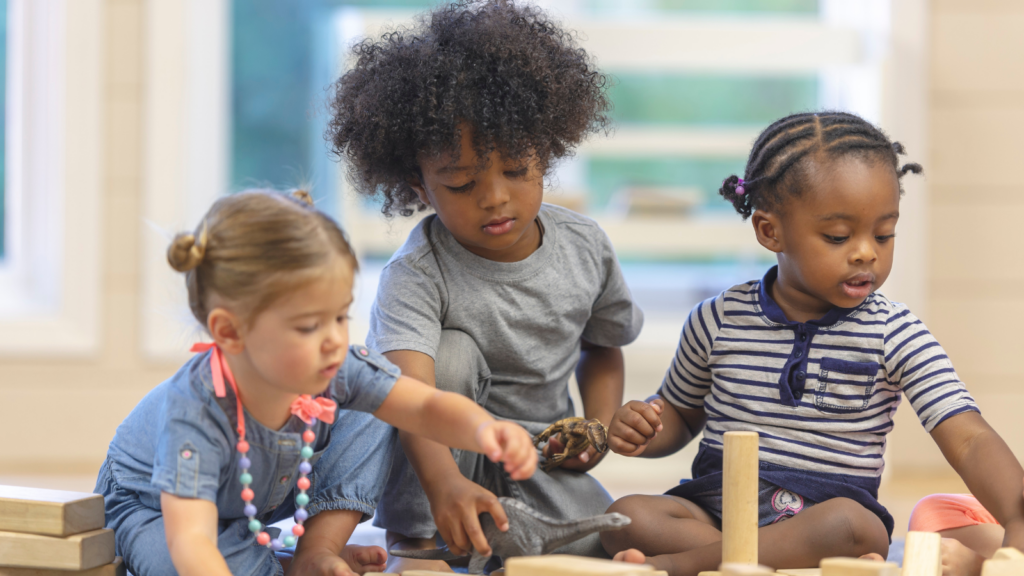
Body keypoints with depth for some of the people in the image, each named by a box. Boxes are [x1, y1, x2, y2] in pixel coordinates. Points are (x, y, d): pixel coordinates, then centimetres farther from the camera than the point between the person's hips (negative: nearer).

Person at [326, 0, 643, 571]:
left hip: (541, 458, 2)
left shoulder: (586, 246, -6)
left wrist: (600, 426, -7)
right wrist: (443, 483, -59)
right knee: (452, 352, -31)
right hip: (448, 454, -2)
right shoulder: (415, 277, -23)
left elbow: (602, 347, 13)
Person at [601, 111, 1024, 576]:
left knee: (849, 526, -36)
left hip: (831, 512, -2)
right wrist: (642, 430, -3)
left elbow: (969, 441, -9)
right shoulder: (719, 321, 5)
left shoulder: (895, 335, -2)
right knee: (627, 517, -25)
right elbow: (680, 413, 22)